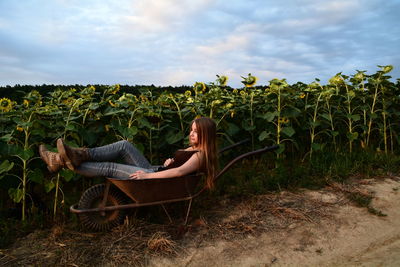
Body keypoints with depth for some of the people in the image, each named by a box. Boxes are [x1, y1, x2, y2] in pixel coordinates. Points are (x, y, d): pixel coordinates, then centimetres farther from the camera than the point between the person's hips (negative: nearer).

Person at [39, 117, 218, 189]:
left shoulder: (201, 155, -12)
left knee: (110, 168, -17)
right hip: (153, 172, 8)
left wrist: (147, 176, -28)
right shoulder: (193, 149, 16)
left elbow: (179, 171, -29)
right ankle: (81, 155, -16)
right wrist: (170, 161, 3)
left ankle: (66, 163, -9)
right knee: (124, 145, -8)